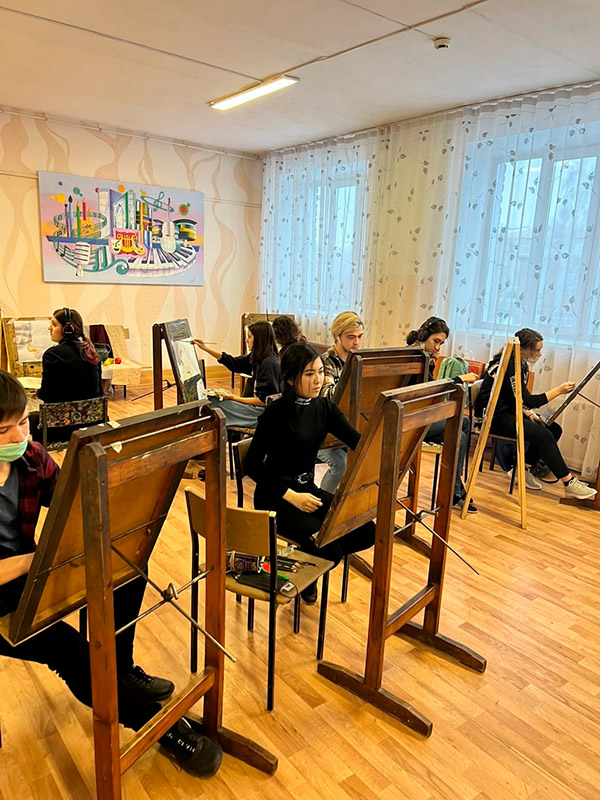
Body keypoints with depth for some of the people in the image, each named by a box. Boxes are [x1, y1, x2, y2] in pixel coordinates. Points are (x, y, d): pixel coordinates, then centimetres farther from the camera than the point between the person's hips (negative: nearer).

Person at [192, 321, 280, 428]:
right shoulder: (257, 358, 8)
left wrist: (234, 398, -16)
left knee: (216, 403, -10)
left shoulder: (269, 363, -20)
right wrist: (205, 348, 17)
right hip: (257, 407, 9)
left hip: (265, 412, -9)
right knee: (213, 400, 3)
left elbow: (264, 400, -21)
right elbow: (233, 363, 18)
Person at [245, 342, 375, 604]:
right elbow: (253, 466, -16)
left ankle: (310, 558, 15)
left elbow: (357, 440, -8)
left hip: (308, 490, 7)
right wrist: (291, 496, -22)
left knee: (366, 532, -8)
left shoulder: (324, 407, 1)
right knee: (329, 549, -23)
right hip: (276, 497, -6)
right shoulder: (276, 413, -17)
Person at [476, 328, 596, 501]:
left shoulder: (522, 365, 10)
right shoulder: (508, 366, -21)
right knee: (543, 435, -23)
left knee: (554, 429, 0)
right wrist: (558, 391, -18)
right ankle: (569, 484, -12)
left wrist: (529, 414, -4)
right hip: (494, 417, -10)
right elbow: (527, 401, -21)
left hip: (508, 412, 10)